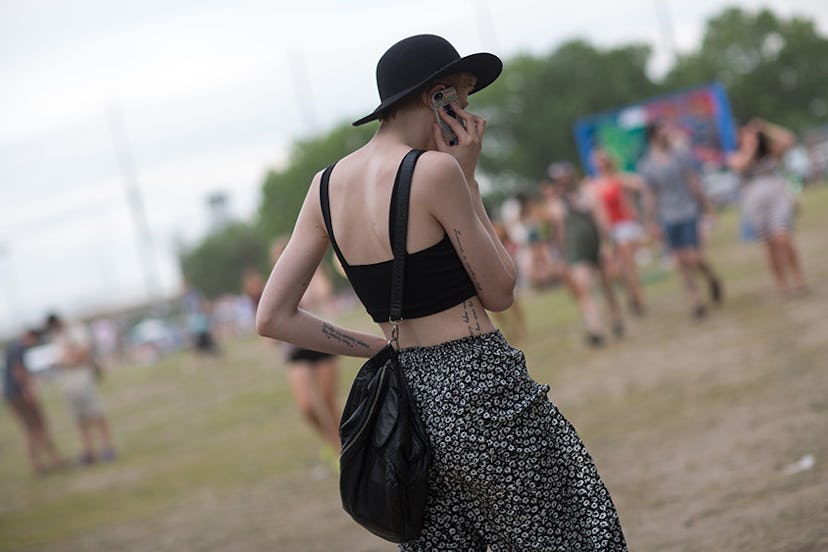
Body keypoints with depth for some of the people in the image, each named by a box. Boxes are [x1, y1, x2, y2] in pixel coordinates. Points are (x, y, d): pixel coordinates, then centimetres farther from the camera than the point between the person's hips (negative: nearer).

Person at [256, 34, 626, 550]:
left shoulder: (327, 185, 5)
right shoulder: (435, 169, -15)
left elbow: (273, 318, 5)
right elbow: (500, 293, -5)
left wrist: (385, 346, 10)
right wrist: (468, 178, -2)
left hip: (409, 399, 7)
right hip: (481, 392, -7)